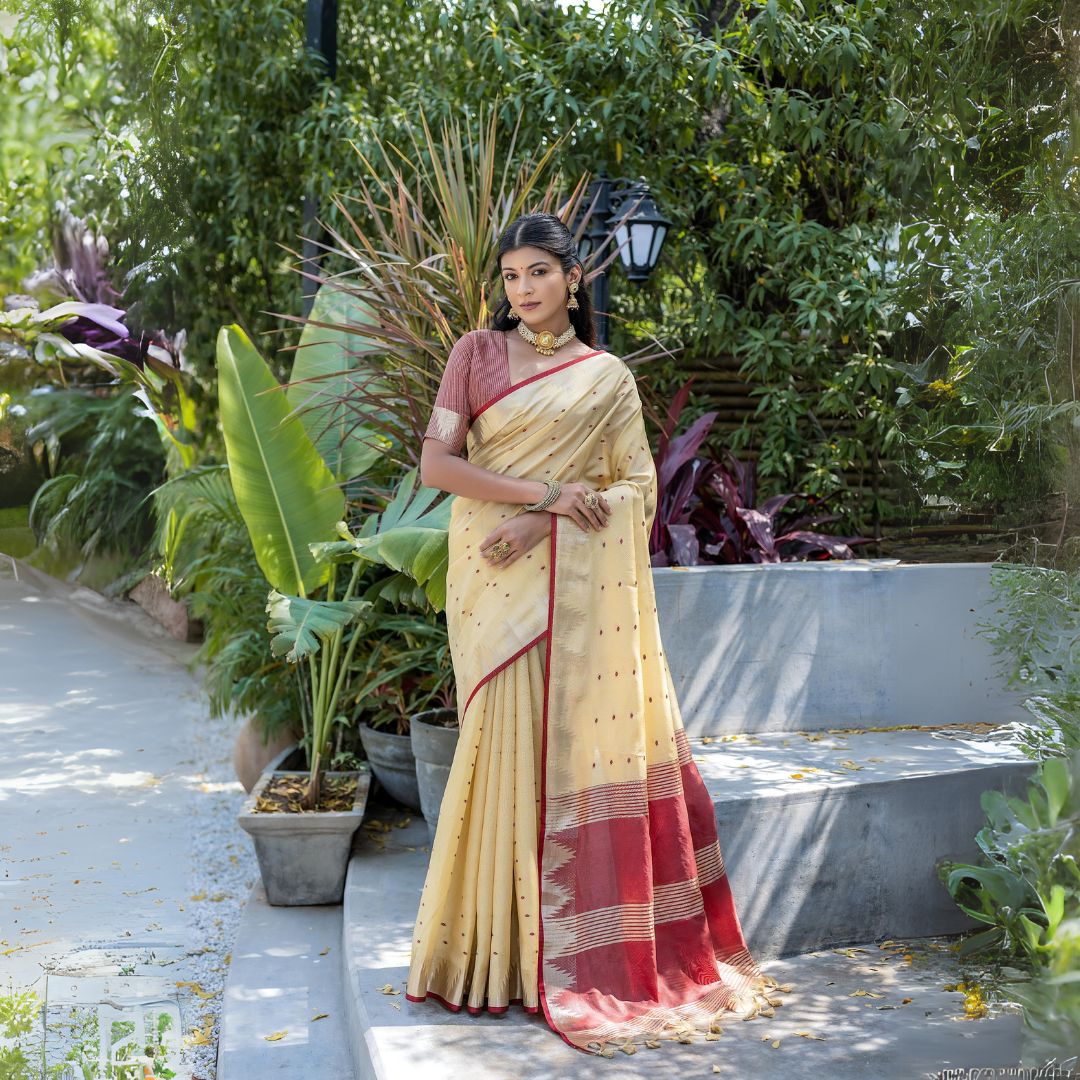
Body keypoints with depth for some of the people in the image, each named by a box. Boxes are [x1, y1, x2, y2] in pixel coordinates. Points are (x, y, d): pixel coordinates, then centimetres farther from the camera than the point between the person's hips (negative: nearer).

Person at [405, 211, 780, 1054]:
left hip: (582, 585, 0)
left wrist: (540, 522, -10)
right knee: (510, 751, -1)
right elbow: (436, 463, -1)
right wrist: (547, 492, -11)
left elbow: (637, 486, 4)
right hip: (495, 583, 0)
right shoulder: (476, 352, 7)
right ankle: (505, 949, 10)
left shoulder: (608, 378, 9)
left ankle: (598, 953, 11)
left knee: (591, 749, -1)